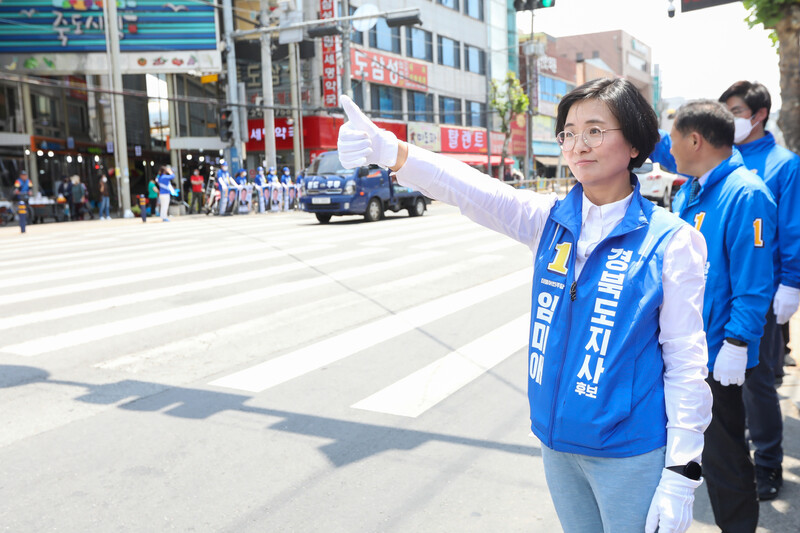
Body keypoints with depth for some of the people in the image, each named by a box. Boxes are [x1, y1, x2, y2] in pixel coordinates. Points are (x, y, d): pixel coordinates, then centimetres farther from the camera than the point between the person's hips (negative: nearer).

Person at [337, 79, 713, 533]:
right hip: (557, 439, 4)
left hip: (629, 453, -4)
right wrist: (388, 150, -34)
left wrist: (681, 475, -11)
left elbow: (686, 363, -10)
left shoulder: (670, 241, -12)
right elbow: (472, 189, -17)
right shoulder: (550, 219, -1)